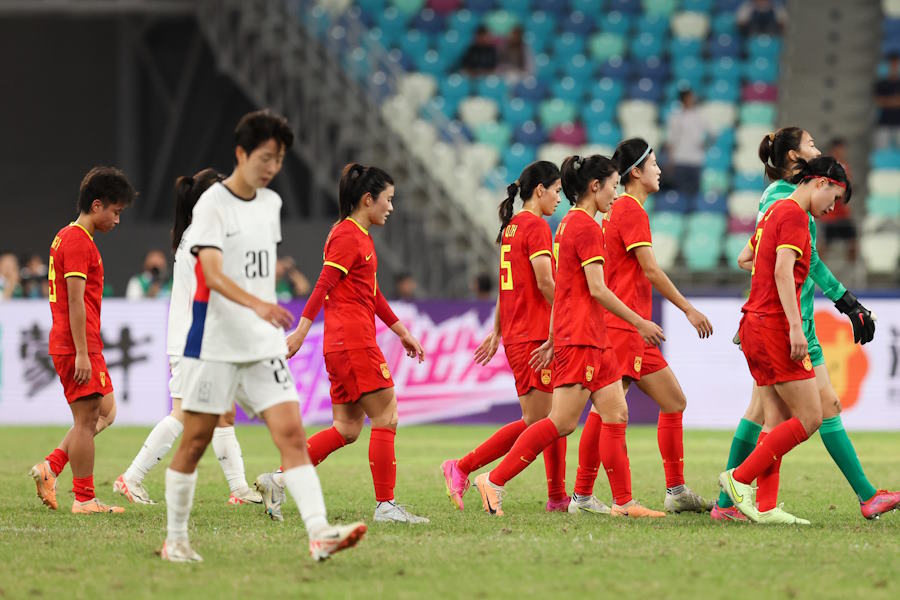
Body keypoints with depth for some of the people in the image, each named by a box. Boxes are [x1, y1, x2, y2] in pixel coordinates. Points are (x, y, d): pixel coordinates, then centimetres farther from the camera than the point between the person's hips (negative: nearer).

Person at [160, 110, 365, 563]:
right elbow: (213, 275, -24)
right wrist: (257, 304, -40)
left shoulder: (271, 204, 11)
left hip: (264, 344, 6)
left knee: (291, 432, -9)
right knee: (196, 439, 2)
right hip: (214, 343, -5)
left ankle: (319, 534, -19)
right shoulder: (212, 205, -11)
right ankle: (175, 539, 16)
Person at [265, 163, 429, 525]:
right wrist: (301, 331, -24)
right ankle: (385, 505, -3)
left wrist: (402, 332, 31)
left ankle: (278, 480, 4)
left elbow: (372, 294, 29)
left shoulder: (359, 236, 21)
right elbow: (323, 285, -18)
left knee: (347, 429, 7)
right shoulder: (348, 237, -10)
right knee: (386, 419, -6)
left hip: (341, 345, 10)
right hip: (354, 342, -10)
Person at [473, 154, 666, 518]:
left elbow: (561, 288, 20)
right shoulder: (586, 227, -12)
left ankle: (623, 502, 6)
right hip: (580, 339, -10)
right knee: (563, 422, -10)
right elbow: (597, 289, -17)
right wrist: (640, 323, -11)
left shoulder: (569, 224, 17)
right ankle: (493, 481, -6)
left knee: (616, 414, 6)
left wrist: (553, 339, 21)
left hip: (594, 340, 10)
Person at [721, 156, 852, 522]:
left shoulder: (775, 211, 20)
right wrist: (795, 326, -24)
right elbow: (783, 271, -20)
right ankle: (740, 478, -9)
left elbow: (744, 259, 33)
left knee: (778, 424, 7)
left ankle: (764, 507, 2)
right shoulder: (794, 214, -9)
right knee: (809, 419, -8)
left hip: (756, 324, 10)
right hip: (774, 325, -10)